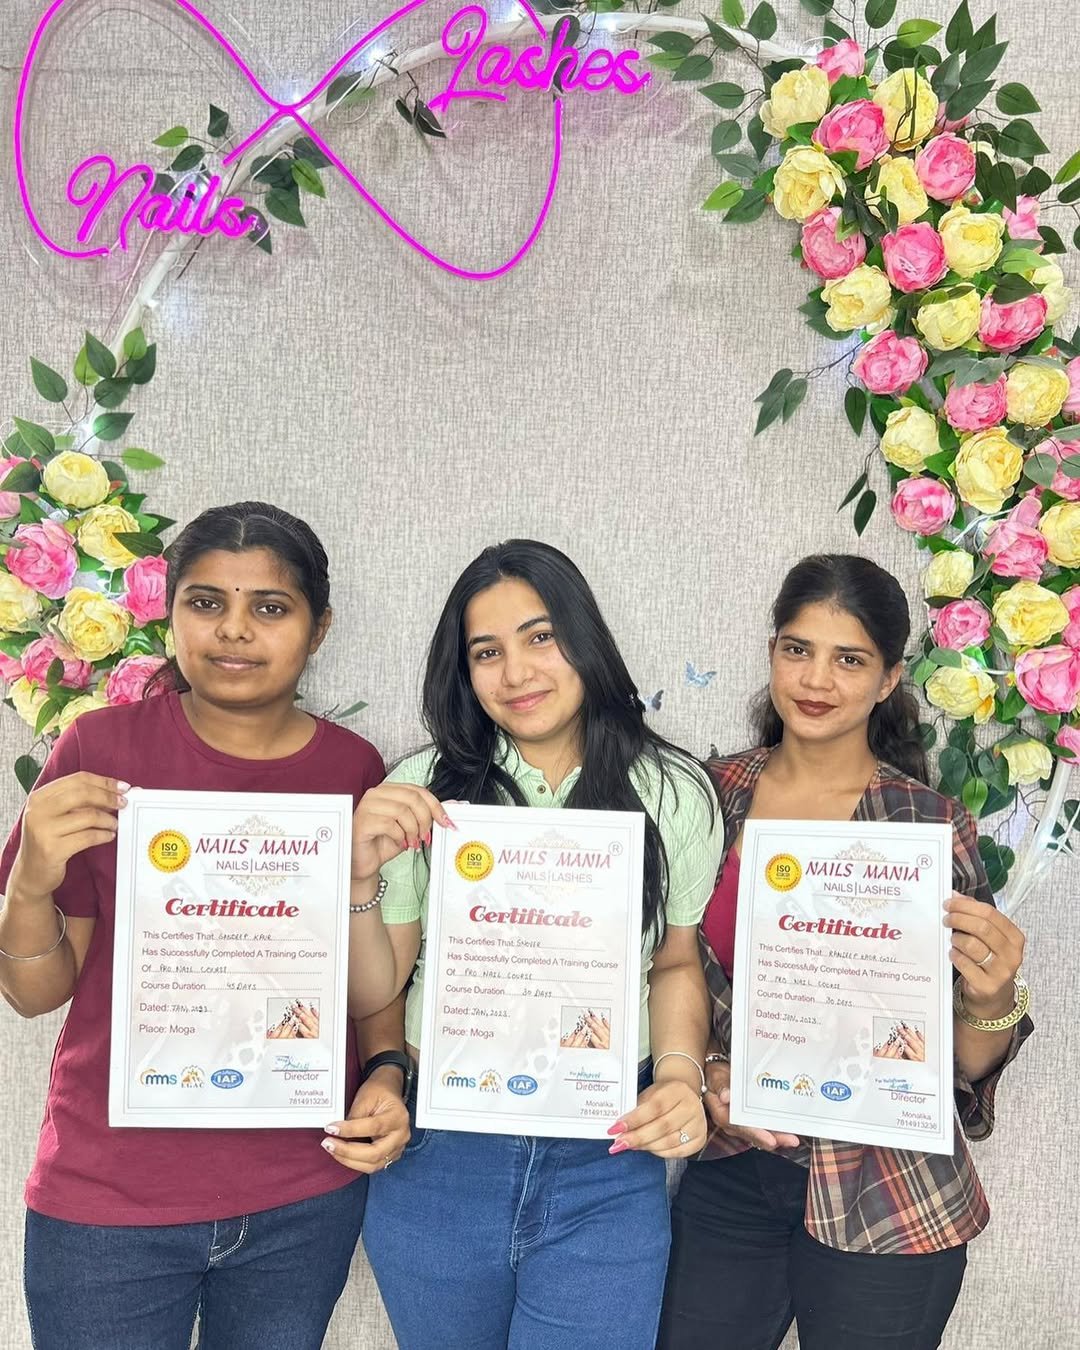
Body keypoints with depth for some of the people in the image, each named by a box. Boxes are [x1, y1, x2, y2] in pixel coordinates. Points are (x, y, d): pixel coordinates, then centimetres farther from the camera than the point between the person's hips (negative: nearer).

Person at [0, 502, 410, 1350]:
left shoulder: (355, 771, -4)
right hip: (110, 1203, -1)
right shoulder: (103, 748, -9)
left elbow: (375, 995, 2)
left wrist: (384, 1080, -17)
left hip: (306, 1201, 2)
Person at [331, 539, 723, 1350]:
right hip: (437, 1159, 1)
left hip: (607, 1170, 0)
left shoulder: (672, 794, -4)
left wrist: (680, 1071, -9)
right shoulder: (426, 789, -6)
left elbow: (676, 961, 8)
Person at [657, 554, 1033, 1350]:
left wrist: (991, 1000, -25)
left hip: (880, 1201, -2)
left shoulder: (931, 826, -9)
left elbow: (967, 1072, -5)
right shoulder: (713, 795, -3)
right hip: (725, 1180, 3)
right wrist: (705, 1074, -11)